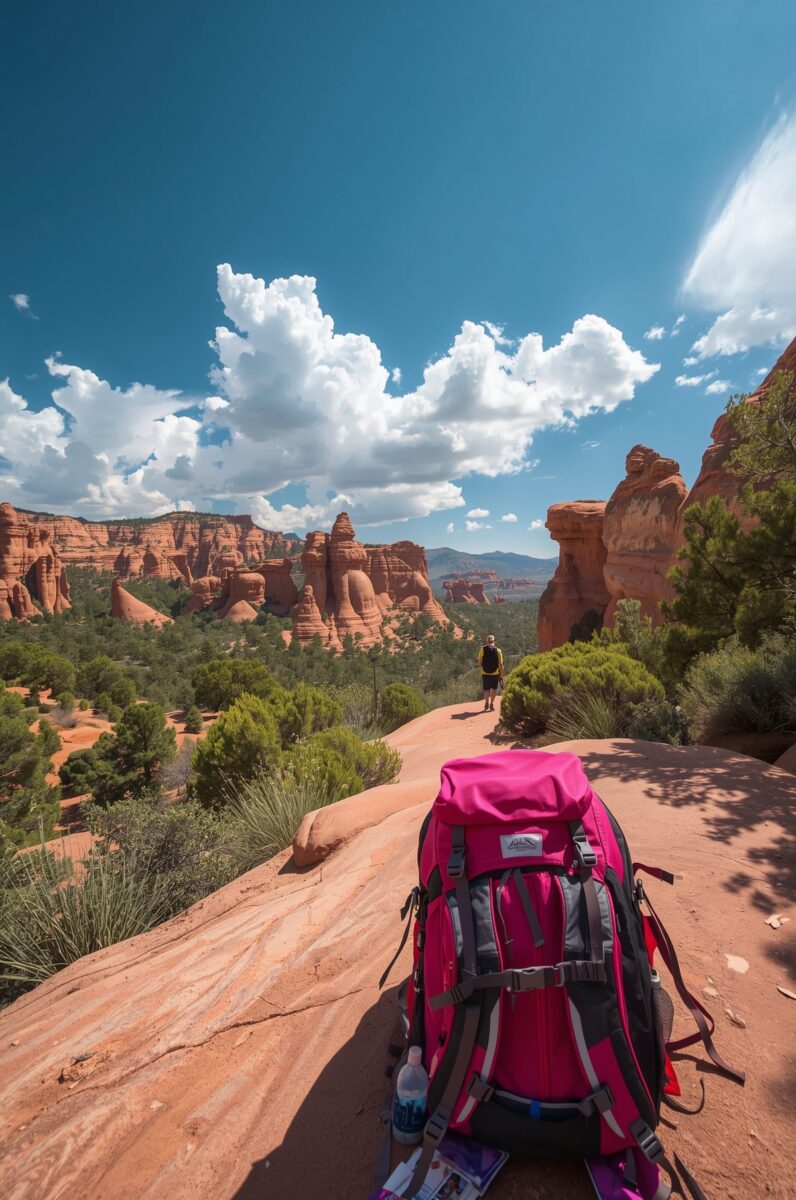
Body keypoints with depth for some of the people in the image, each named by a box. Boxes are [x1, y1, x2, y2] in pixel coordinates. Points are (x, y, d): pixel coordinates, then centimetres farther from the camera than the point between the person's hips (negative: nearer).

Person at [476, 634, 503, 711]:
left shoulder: (482, 649, -6)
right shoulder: (498, 650, -5)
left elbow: (479, 663, -8)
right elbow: (500, 664, -6)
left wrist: (477, 661, 15)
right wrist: (501, 675, 1)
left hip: (485, 673, 0)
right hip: (495, 673, 0)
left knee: (486, 689, 16)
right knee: (494, 688, 19)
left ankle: (486, 704, 17)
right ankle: (491, 703, 15)